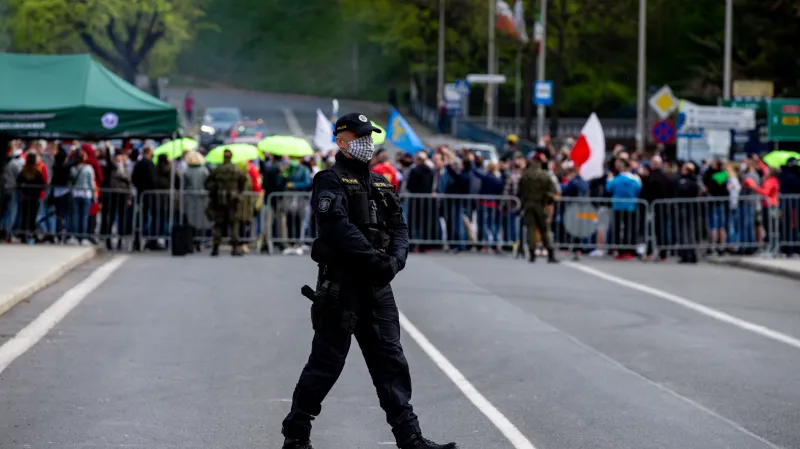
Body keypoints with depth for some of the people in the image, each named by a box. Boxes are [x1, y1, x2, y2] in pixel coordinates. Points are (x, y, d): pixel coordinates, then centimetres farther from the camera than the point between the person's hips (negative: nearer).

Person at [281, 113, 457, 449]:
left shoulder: (381, 184, 17)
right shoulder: (331, 181, -6)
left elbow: (399, 226, 10)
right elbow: (339, 228, -20)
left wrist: (396, 259, -10)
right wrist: (376, 259, -23)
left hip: (377, 284, 7)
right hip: (341, 284, -7)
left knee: (390, 361, 4)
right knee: (327, 362, -2)